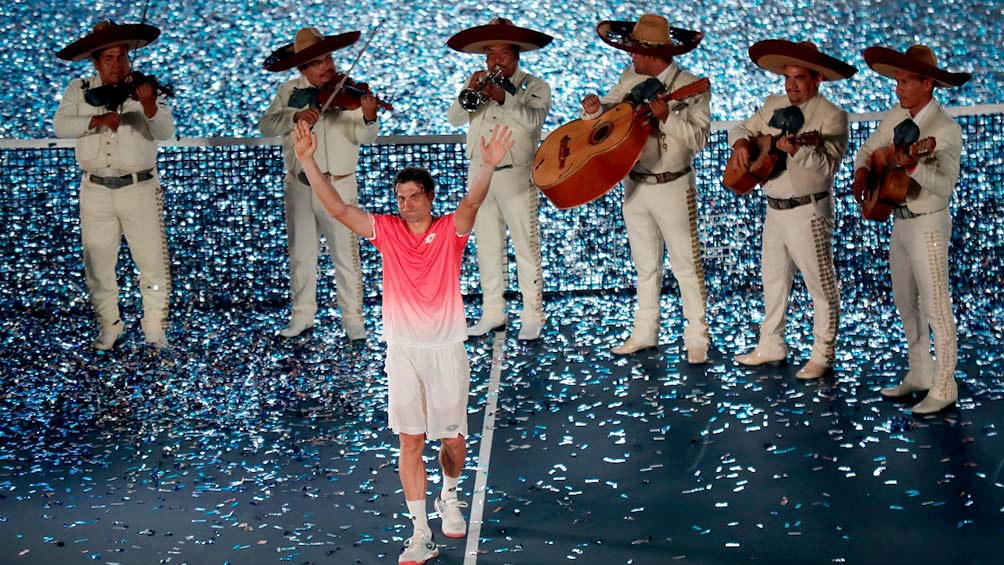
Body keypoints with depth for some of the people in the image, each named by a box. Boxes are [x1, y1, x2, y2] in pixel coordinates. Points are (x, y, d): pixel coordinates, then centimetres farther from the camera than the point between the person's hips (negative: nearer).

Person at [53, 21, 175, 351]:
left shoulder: (145, 89, -3)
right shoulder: (79, 91, 3)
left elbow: (165, 132, -14)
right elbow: (60, 125, -9)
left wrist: (149, 106, -34)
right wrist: (96, 120, -24)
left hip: (140, 188, -2)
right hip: (95, 190, 2)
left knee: (152, 261, -2)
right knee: (98, 263, 7)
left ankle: (155, 329, 9)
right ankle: (109, 328, 21)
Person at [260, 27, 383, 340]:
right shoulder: (290, 91, 2)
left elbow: (362, 137, -16)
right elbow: (266, 125, -8)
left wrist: (369, 119, -38)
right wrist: (295, 116, -26)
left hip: (338, 187, -3)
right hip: (298, 187, 3)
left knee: (346, 255, 1)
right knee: (301, 256, 13)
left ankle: (353, 319, 13)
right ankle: (302, 317, 26)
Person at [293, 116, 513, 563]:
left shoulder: (451, 230, -4)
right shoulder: (386, 230, 1)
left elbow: (472, 202, -24)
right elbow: (336, 208, -8)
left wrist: (488, 166, -44)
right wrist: (308, 162, -19)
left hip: (446, 349, -1)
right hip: (402, 350, 1)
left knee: (453, 439, 8)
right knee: (410, 441, 1)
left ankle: (449, 497, 39)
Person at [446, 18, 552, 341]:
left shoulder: (534, 86, -2)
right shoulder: (478, 84, 11)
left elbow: (534, 119, -21)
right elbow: (454, 118, 0)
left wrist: (503, 97, -33)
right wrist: (469, 92, -18)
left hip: (516, 175, -5)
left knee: (526, 248, -4)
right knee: (487, 248, 9)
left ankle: (532, 317, 1)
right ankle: (492, 314, 16)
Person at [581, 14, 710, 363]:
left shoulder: (691, 88, -15)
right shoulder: (631, 79, 3)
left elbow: (699, 138, -21)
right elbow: (609, 108, 11)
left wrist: (667, 117, -32)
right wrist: (596, 107, -11)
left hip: (673, 188, -6)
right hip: (635, 186, 6)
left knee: (686, 265, 1)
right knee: (645, 265, 17)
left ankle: (696, 339, 9)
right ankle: (645, 333, 27)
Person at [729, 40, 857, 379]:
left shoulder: (832, 116, -13)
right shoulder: (774, 105, 9)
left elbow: (827, 165, -25)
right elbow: (744, 129, 17)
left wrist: (797, 149, -41)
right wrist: (740, 143, -5)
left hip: (808, 212, -8)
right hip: (774, 209, 8)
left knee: (820, 284, -1)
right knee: (773, 279, 18)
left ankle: (822, 356, 8)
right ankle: (772, 346, 31)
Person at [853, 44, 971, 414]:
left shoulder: (946, 129, -19)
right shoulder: (896, 117, 3)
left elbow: (945, 185, -27)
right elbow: (868, 149, 13)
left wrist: (911, 164, -42)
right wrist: (862, 171, -9)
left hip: (928, 225, -8)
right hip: (899, 221, 8)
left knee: (935, 307, -4)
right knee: (906, 303, 16)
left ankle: (943, 389, 2)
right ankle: (920, 375, 29)